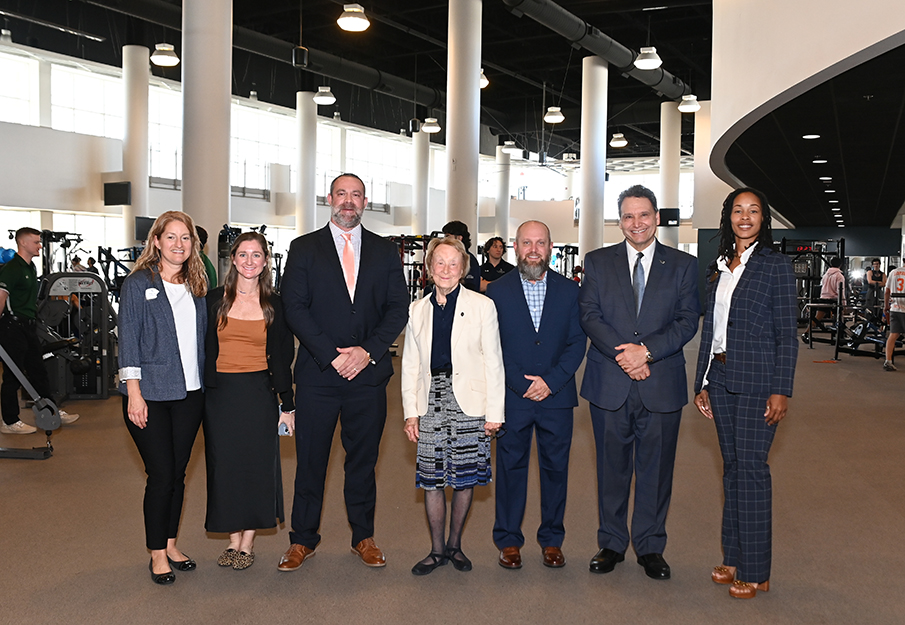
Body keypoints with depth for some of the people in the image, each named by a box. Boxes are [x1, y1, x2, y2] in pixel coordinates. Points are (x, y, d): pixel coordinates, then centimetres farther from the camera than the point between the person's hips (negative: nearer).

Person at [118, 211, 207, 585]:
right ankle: (157, 554, 14)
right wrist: (134, 392, -13)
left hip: (189, 393, 5)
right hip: (150, 393, -4)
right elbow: (128, 340, -7)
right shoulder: (138, 284, -3)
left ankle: (171, 544, 25)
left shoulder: (196, 287, 11)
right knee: (161, 474, -2)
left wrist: (205, 385, 9)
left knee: (178, 473, 11)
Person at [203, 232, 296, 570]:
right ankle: (233, 539, 21)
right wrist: (200, 396, 0)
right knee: (224, 464, 6)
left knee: (258, 465, 4)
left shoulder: (274, 305, 2)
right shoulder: (215, 299, 3)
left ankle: (248, 542, 18)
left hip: (259, 393, -1)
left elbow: (282, 358, 4)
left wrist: (287, 404, 2)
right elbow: (205, 350, 4)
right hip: (221, 393, 1)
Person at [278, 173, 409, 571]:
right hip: (317, 373, -1)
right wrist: (331, 356, -12)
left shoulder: (385, 252, 10)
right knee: (310, 459, 5)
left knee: (363, 459, 10)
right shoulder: (304, 248, 5)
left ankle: (363, 537, 25)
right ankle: (303, 540, 20)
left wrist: (368, 351, -9)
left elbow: (398, 308, 4)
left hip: (368, 373, 2)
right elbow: (294, 308, -3)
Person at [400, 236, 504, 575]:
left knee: (464, 479, 5)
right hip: (431, 402, 2)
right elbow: (410, 364, 11)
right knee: (432, 480, 5)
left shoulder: (482, 306, 1)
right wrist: (410, 411, 5)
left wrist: (494, 411, -5)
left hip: (469, 403, -2)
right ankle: (437, 549, 21)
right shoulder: (417, 309, 10)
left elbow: (493, 362, 0)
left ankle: (455, 544, 25)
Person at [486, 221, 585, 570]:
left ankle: (551, 539, 24)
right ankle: (508, 540, 21)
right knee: (510, 466, 7)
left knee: (556, 468, 9)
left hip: (557, 396, 1)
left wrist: (550, 381, -11)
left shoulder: (570, 291, 5)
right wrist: (522, 384, -11)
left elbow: (577, 342, 1)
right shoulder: (497, 292, 0)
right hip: (512, 397, -1)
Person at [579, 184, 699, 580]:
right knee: (612, 468, 10)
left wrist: (647, 350, -15)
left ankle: (650, 547, 24)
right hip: (609, 384, 0)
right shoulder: (597, 262, 7)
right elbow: (589, 315, -2)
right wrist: (622, 355, -14)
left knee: (656, 469, 8)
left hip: (662, 385, 0)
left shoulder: (683, 265, 6)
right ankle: (611, 544, 25)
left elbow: (688, 321, -1)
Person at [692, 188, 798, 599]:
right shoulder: (718, 269, 13)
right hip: (720, 378, 6)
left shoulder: (776, 266, -4)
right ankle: (733, 557, 23)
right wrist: (702, 383, 11)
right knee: (731, 466, 12)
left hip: (757, 380, -6)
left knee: (751, 467, -4)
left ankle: (755, 571, 7)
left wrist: (781, 390, -13)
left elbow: (787, 335, -6)